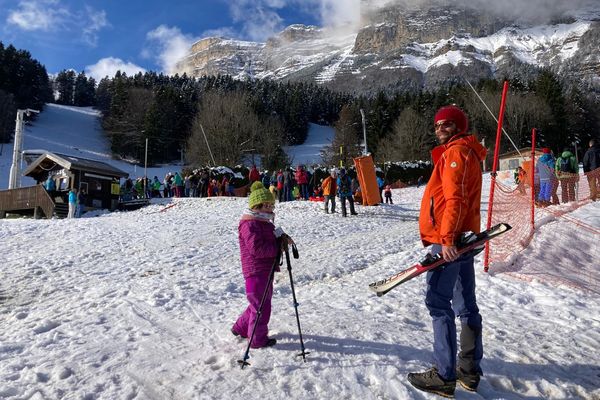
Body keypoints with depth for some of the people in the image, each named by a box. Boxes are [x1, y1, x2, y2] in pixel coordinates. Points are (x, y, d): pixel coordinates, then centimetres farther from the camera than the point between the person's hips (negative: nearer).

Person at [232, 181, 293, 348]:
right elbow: (257, 249, -26)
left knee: (263, 302, 22)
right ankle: (258, 339, 18)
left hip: (266, 269, 11)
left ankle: (240, 328, 37)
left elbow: (271, 238, 19)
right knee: (261, 305, 1)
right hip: (256, 271, -11)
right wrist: (279, 247, -19)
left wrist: (281, 237, -3)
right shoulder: (250, 224, -18)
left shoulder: (264, 221, 15)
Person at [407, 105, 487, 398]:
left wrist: (447, 239, -25)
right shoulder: (467, 152, 22)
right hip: (461, 237, 10)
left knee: (438, 303, -7)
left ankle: (444, 376, -2)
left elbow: (455, 199, -20)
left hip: (449, 240, -10)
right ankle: (469, 370, 21)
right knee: (465, 305, 12)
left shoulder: (456, 151, -8)